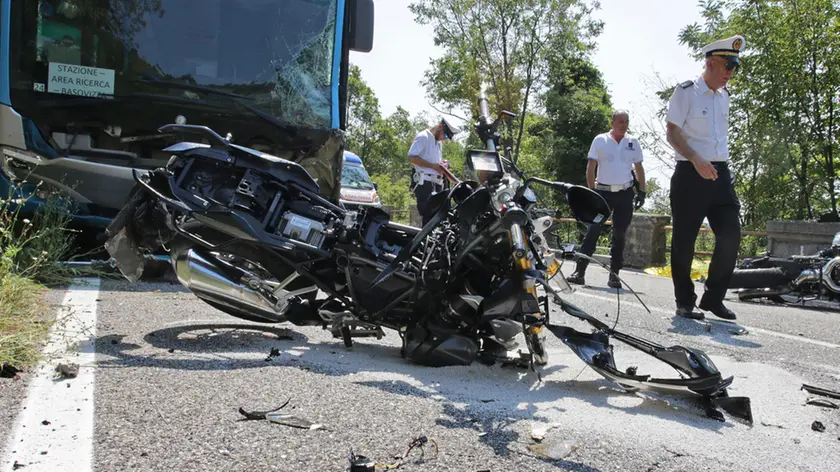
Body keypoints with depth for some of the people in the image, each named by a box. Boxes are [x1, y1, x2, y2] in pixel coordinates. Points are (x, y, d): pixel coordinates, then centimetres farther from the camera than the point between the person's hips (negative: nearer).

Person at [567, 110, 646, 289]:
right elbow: (590, 167, 0)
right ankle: (580, 271, -9)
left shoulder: (633, 142, 9)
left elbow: (639, 168, 14)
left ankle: (614, 274, 12)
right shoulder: (600, 140, 1)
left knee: (620, 234, 5)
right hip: (603, 191, -3)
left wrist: (642, 191, 6)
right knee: (593, 231, -8)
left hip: (625, 193, 3)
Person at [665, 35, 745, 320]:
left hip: (720, 173, 6)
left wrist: (722, 164, 16)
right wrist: (696, 160, -22)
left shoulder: (724, 95, 15)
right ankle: (685, 303, 10)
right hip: (690, 175, -6)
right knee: (684, 241, -1)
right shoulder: (687, 91, -5)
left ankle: (714, 298, 11)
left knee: (731, 234, -2)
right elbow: (672, 133, -11)